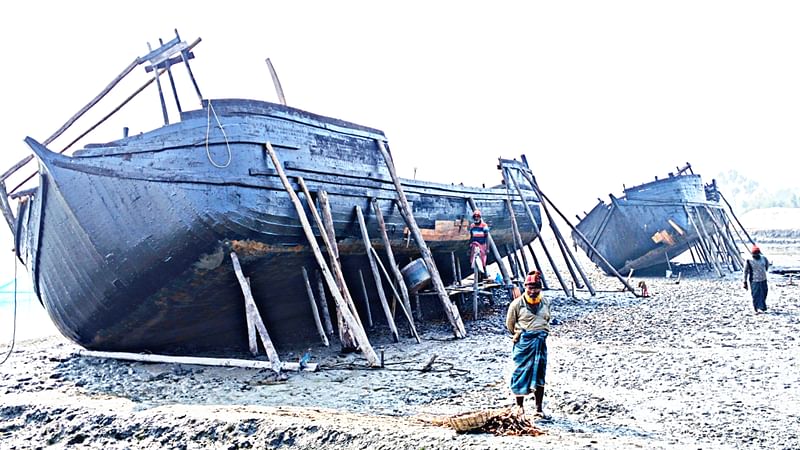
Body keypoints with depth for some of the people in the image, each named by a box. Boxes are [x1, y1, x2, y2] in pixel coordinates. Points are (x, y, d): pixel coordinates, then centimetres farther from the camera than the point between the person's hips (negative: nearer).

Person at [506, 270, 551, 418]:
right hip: (523, 343, -4)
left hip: (541, 342, 4)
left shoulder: (545, 302, 6)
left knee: (539, 376, 7)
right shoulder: (517, 303, -8)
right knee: (521, 374, 3)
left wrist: (541, 333, 14)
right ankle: (520, 405, 18)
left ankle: (539, 409, 15)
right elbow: (510, 324, 3)